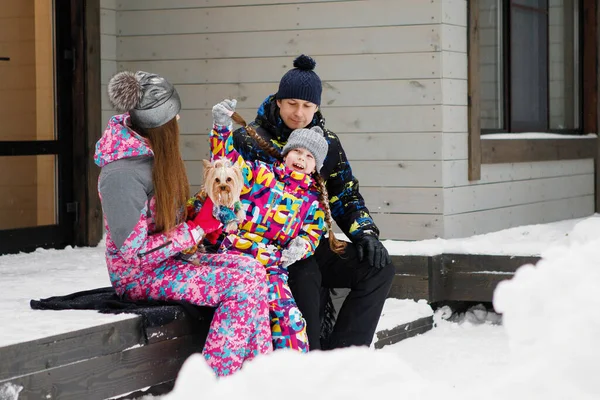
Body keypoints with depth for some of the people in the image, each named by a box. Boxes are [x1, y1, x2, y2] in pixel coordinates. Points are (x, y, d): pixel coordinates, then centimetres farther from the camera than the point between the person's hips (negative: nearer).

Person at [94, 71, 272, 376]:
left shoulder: (152, 150, 3)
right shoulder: (122, 174, -25)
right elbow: (136, 253, -23)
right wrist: (196, 229, -17)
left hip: (170, 257, 9)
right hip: (138, 275, -9)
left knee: (251, 269, -6)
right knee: (240, 285, -20)